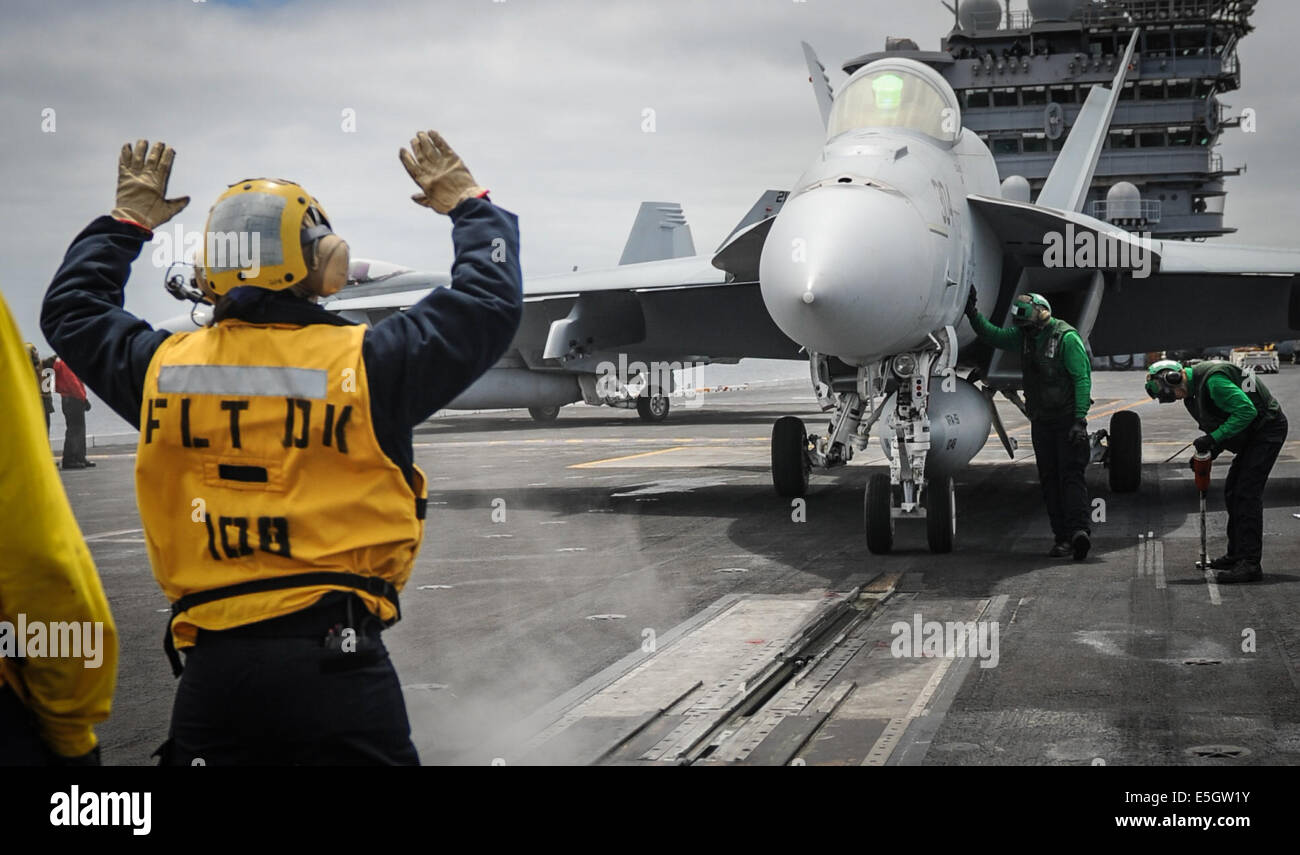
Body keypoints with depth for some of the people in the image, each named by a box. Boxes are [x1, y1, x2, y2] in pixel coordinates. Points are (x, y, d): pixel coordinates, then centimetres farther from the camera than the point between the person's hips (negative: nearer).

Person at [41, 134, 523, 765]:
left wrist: (127, 221, 37)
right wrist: (468, 205, 20)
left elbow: (70, 311, 25)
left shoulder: (163, 369, 4)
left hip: (210, 664, 3)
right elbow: (491, 302, 5)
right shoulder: (364, 363, -6)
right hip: (337, 655, -3)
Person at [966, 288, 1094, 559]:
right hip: (1040, 420, 7)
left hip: (1067, 418, -7)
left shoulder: (1067, 337, -13)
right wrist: (972, 312, 3)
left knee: (1071, 475, -15)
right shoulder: (1024, 336, 7)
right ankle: (1063, 538, 4)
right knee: (1049, 479, 3)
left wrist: (1079, 420, -21)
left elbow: (1082, 379, -15)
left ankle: (1079, 530, -25)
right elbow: (992, 335, 17)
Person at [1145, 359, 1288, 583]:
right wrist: (1212, 449, 1)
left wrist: (1214, 438, -29)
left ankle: (1250, 564, -18)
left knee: (1246, 494, -16)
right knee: (1233, 493, 13)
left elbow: (1246, 411, -29)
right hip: (1252, 435, 11)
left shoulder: (1213, 381, -25)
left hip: (1267, 428, -11)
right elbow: (1220, 418, 17)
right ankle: (1236, 554, 24)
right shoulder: (1193, 388, 8)